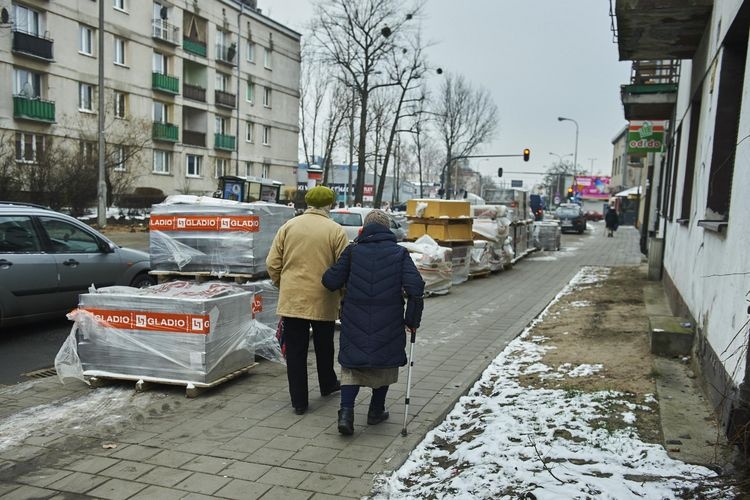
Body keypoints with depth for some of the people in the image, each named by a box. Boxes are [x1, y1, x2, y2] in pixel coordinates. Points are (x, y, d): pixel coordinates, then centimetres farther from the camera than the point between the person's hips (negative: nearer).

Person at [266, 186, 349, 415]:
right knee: (324, 347, 21)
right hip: (324, 301, -1)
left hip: (291, 299, 1)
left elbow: (272, 263, 2)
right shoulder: (335, 230, -6)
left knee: (295, 351, 8)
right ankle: (327, 385, 41)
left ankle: (299, 401, 13)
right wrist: (343, 298, 7)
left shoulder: (288, 226, 2)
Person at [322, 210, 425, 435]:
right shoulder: (399, 253, 0)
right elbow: (415, 287, -10)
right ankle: (376, 411, 28)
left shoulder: (353, 251, 1)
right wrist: (412, 320, -1)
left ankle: (346, 411, -6)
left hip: (355, 323, 1)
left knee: (352, 366, 11)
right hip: (388, 323, 0)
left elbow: (331, 281, -3)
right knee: (385, 363, 19)